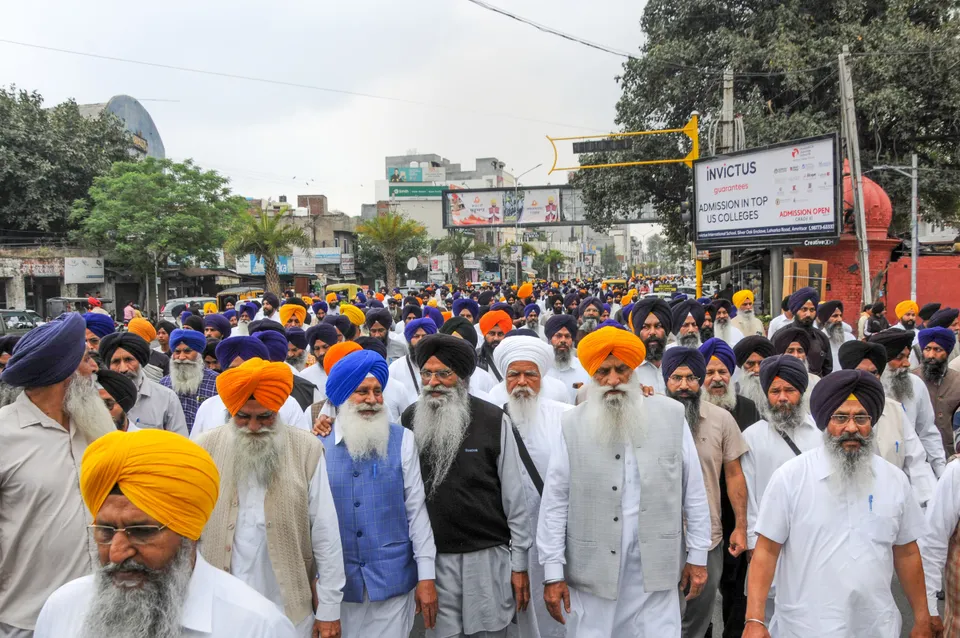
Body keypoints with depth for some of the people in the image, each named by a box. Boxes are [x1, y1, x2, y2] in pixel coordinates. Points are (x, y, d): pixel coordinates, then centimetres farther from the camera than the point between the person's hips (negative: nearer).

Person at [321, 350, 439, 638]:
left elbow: (416, 509, -3)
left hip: (393, 579, -1)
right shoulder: (319, 444, -1)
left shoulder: (402, 440, -2)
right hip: (339, 581, 1)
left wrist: (427, 576, -5)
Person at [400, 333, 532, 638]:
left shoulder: (494, 421, -6)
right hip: (433, 556, 2)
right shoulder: (409, 420, 0)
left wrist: (520, 563, -2)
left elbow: (514, 498, -3)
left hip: (488, 555, -1)